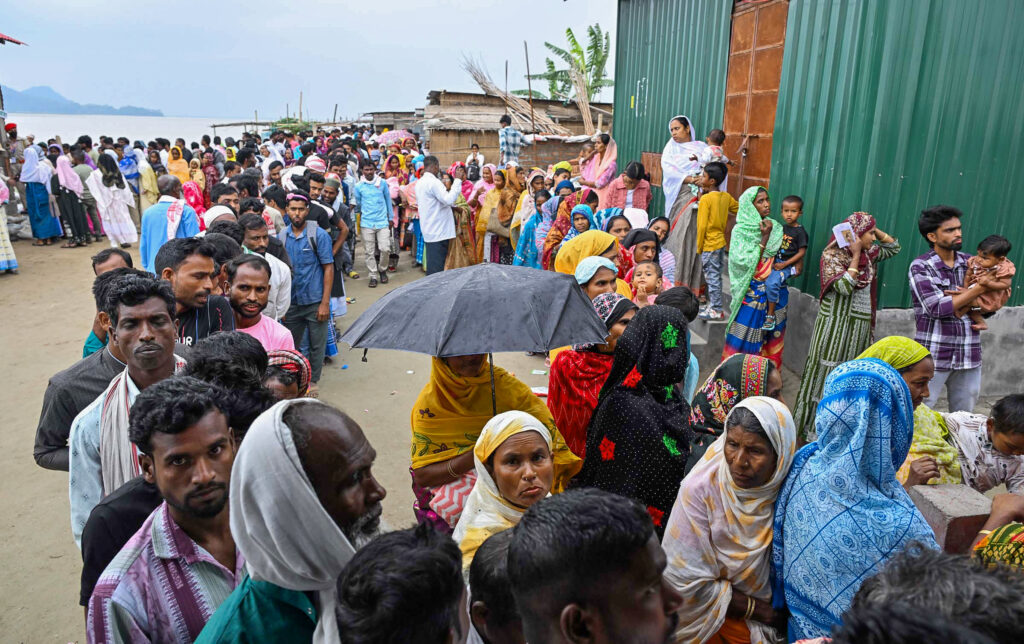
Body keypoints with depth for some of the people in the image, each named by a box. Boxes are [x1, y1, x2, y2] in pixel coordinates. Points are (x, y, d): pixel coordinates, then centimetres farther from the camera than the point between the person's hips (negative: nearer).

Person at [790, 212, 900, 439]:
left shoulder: (868, 253, 9)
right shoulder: (832, 255, -13)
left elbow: (894, 247, 23)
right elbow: (845, 287, -22)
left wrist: (876, 230, 7)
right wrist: (856, 255, -18)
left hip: (861, 326, 8)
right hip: (836, 325, -7)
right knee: (827, 376, -1)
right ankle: (815, 427, 9)